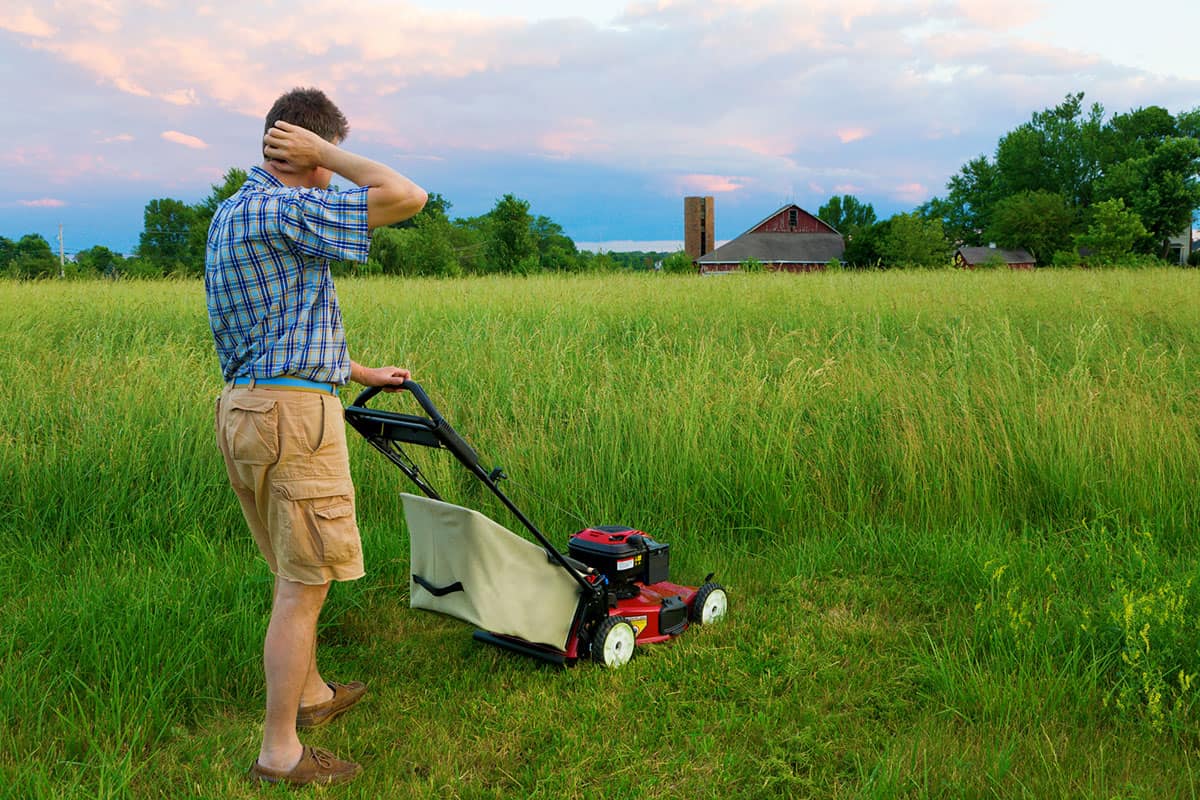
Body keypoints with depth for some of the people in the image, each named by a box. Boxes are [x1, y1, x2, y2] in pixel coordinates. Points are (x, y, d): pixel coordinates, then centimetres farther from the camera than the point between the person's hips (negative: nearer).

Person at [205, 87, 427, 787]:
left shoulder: (232, 212, 18)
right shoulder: (286, 210, -14)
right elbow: (407, 197, -19)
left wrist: (362, 374, 29)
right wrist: (322, 153, -7)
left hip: (245, 407, 10)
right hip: (293, 413, -10)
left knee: (299, 573, 23)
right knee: (304, 586, 0)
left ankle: (311, 693, 41)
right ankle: (280, 753, 10)